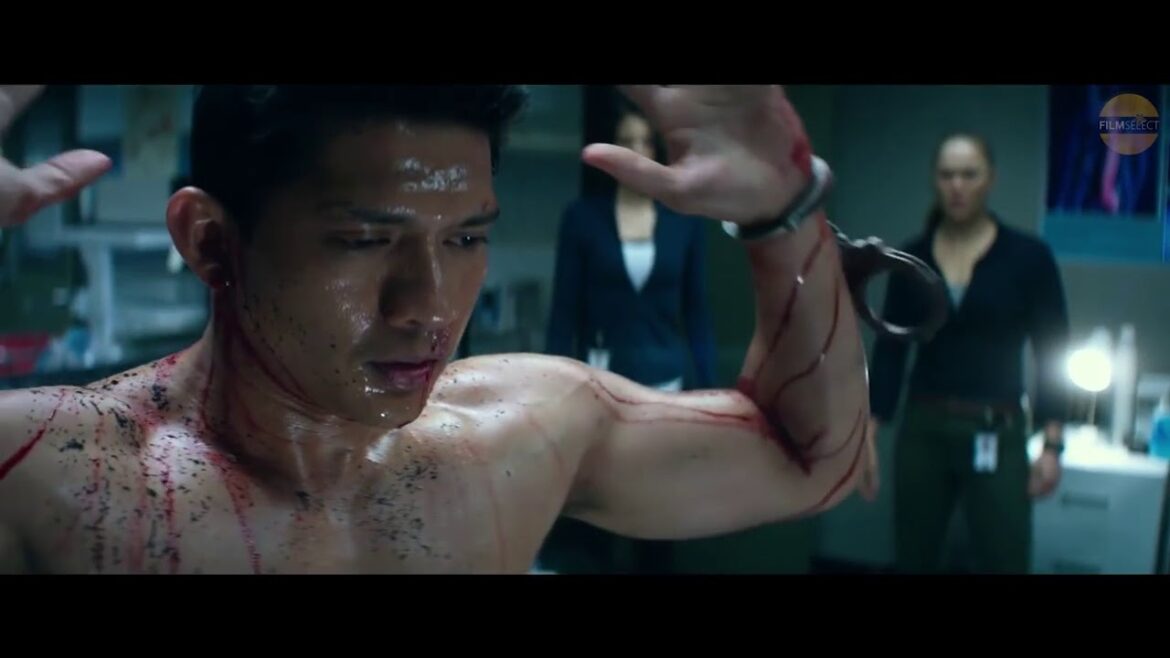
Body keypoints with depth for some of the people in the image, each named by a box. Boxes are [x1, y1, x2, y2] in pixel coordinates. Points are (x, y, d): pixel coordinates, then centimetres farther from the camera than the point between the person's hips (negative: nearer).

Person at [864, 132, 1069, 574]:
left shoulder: (1028, 256, -5)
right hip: (922, 431, 3)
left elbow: (1051, 355, -2)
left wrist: (1052, 443, -8)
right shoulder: (912, 257, 3)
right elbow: (890, 350, 4)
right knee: (913, 563, 10)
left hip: (997, 436, -3)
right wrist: (867, 435, 0)